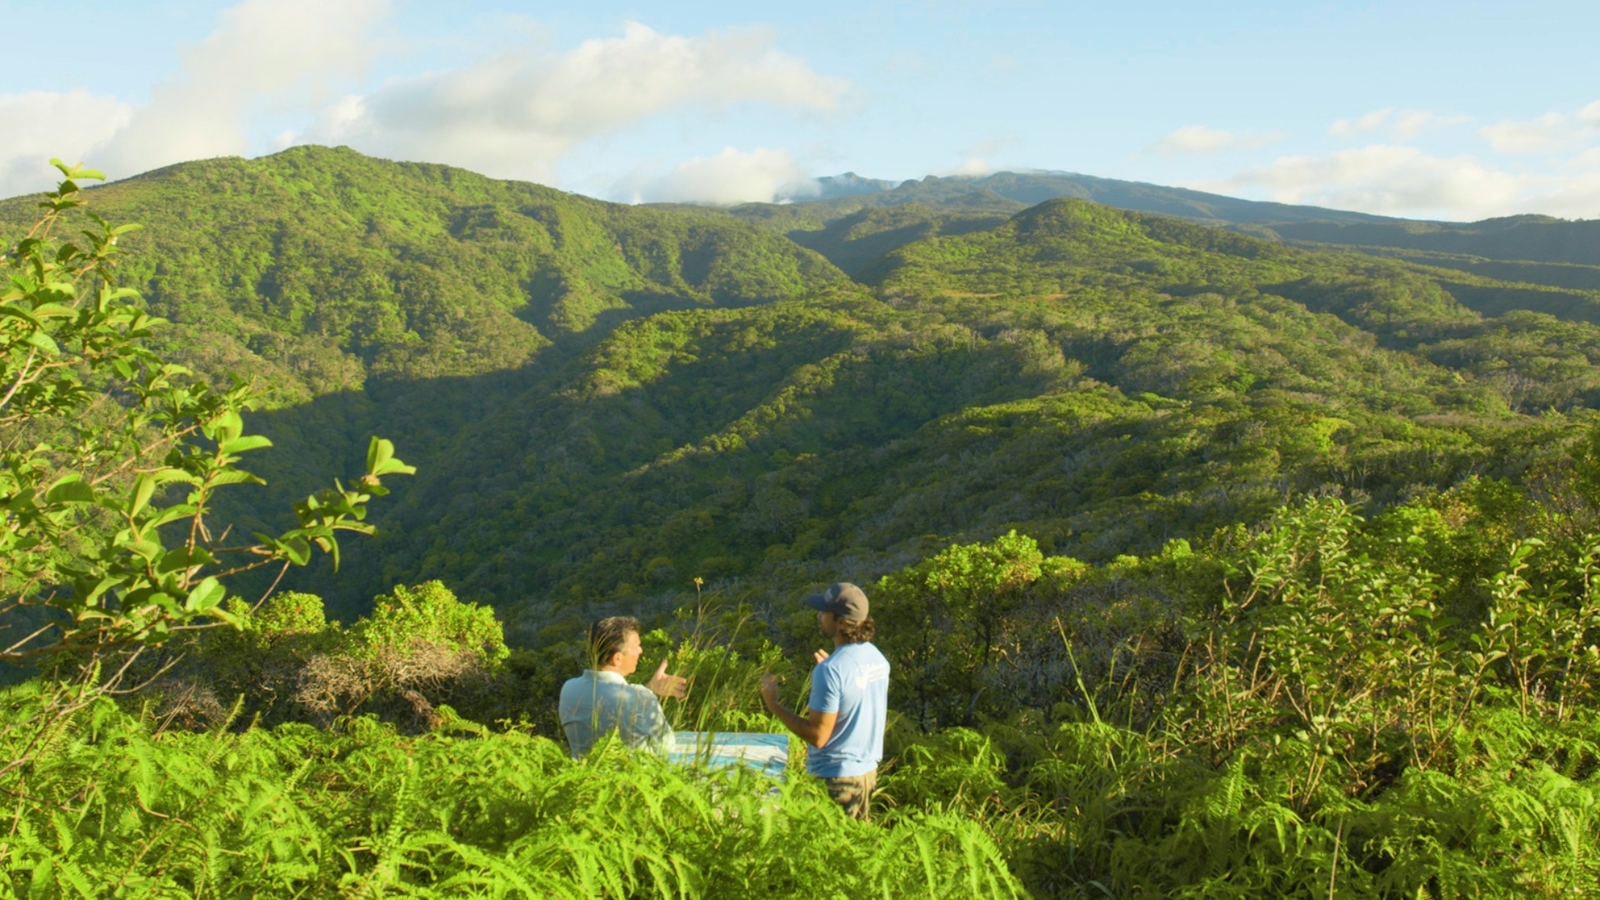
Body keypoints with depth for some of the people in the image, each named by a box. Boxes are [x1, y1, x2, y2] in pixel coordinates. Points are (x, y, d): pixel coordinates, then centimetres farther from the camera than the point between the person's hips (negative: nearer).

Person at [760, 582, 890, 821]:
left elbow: (817, 736, -21)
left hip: (835, 777, -8)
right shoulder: (877, 658, 2)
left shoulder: (830, 671, -23)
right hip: (867, 772, 8)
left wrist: (774, 705, -12)